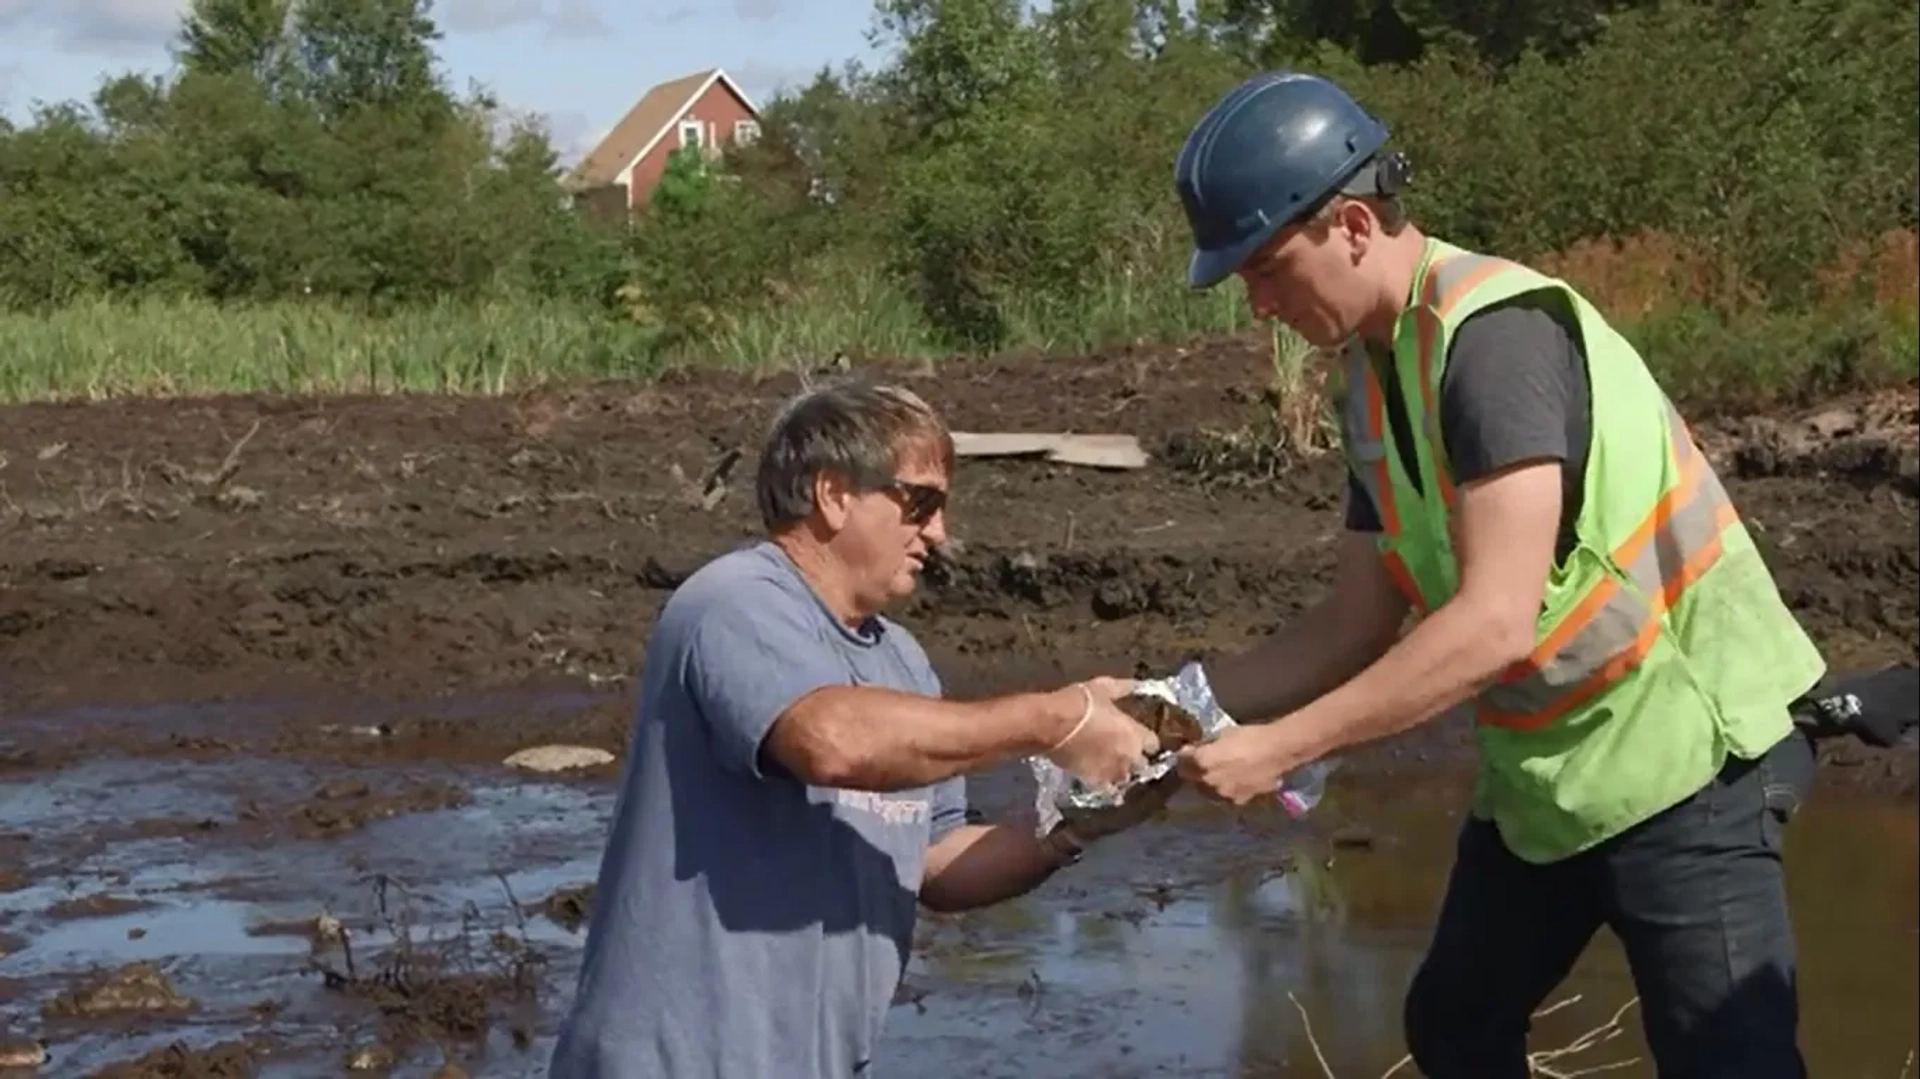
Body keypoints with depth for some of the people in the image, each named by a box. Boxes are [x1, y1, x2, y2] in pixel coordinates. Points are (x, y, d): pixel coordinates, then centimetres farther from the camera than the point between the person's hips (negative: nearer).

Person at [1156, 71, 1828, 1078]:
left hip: (1679, 752, -9)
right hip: (1543, 768, 9)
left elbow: (1497, 622, -30)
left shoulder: (1495, 330, -23)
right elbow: (1358, 623, 8)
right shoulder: (1374, 374, 4)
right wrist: (1186, 698, -5)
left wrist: (1277, 748, -27)